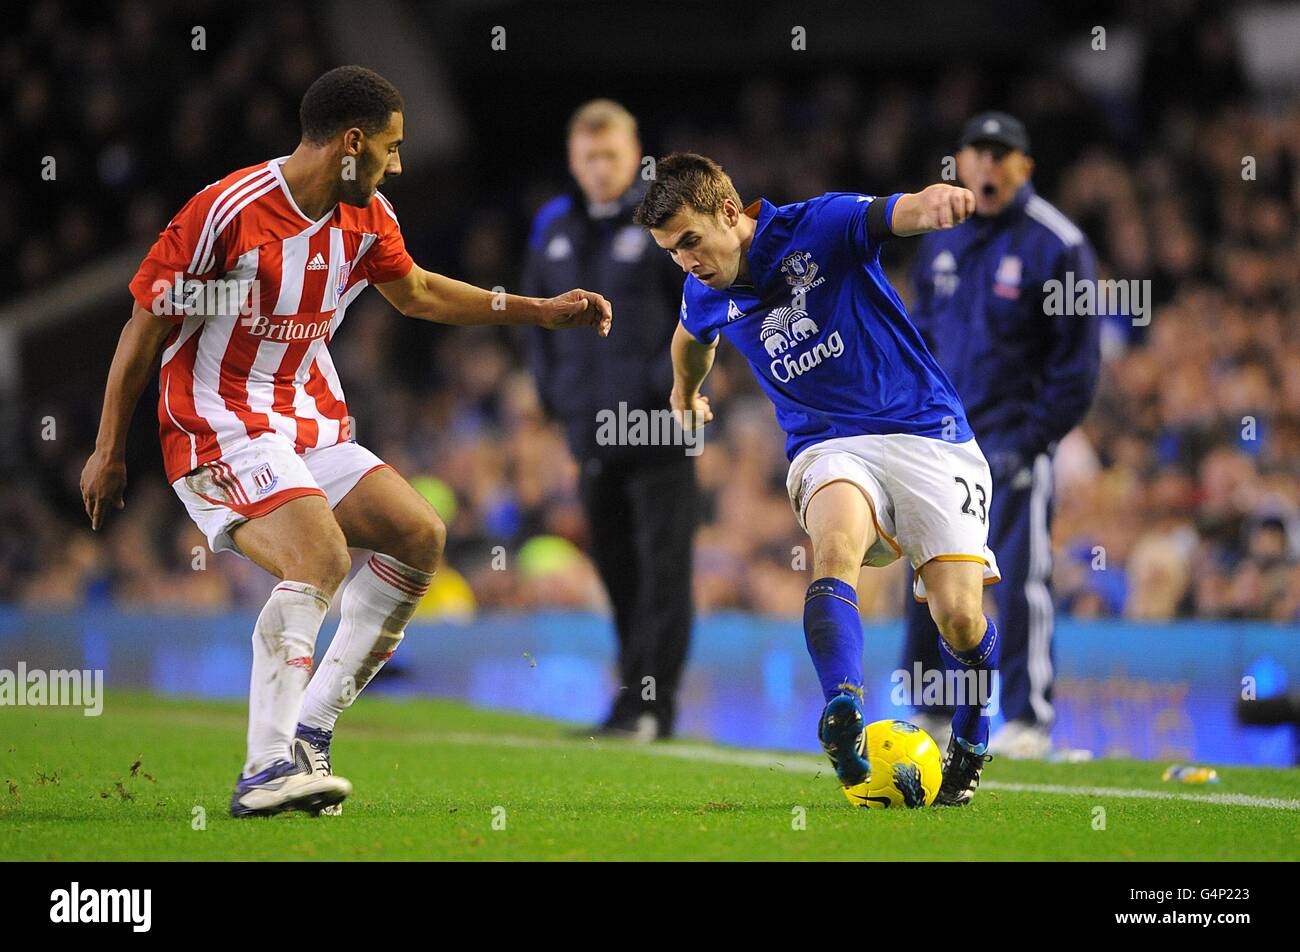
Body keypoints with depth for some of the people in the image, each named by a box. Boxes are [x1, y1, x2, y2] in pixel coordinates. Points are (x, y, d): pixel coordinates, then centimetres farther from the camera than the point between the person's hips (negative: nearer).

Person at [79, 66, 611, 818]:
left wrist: (544, 311, 23)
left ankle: (309, 733, -1)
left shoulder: (368, 216, 4)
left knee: (420, 536, -4)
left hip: (314, 430, 8)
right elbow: (146, 327, -10)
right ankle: (267, 770, -30)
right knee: (320, 557, -29)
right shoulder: (228, 212, -18)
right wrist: (110, 451, -6)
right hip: (222, 433, -8)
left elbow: (415, 292, 25)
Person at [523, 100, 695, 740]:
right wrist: (551, 387, 14)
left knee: (661, 565, -7)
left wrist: (667, 382, -13)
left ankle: (649, 703, -8)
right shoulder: (554, 229, 12)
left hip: (657, 425, -6)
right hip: (590, 427, 6)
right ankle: (639, 696, 17)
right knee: (615, 567, 9)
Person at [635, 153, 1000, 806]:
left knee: (958, 613, -15)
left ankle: (969, 749, 16)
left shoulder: (819, 225, -11)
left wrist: (935, 202, -54)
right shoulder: (705, 298, 6)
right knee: (835, 544, -34)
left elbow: (897, 213, -30)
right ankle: (844, 728, -51)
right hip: (827, 448, 3)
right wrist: (685, 394, 51)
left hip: (926, 433, -3)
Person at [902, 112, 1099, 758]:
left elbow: (1077, 360, -9)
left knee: (1018, 579, -7)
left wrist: (1030, 441, -14)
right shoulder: (941, 242, 10)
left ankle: (1027, 721, -1)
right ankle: (927, 713, 19)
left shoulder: (1057, 246, -9)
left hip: (1015, 442, -6)